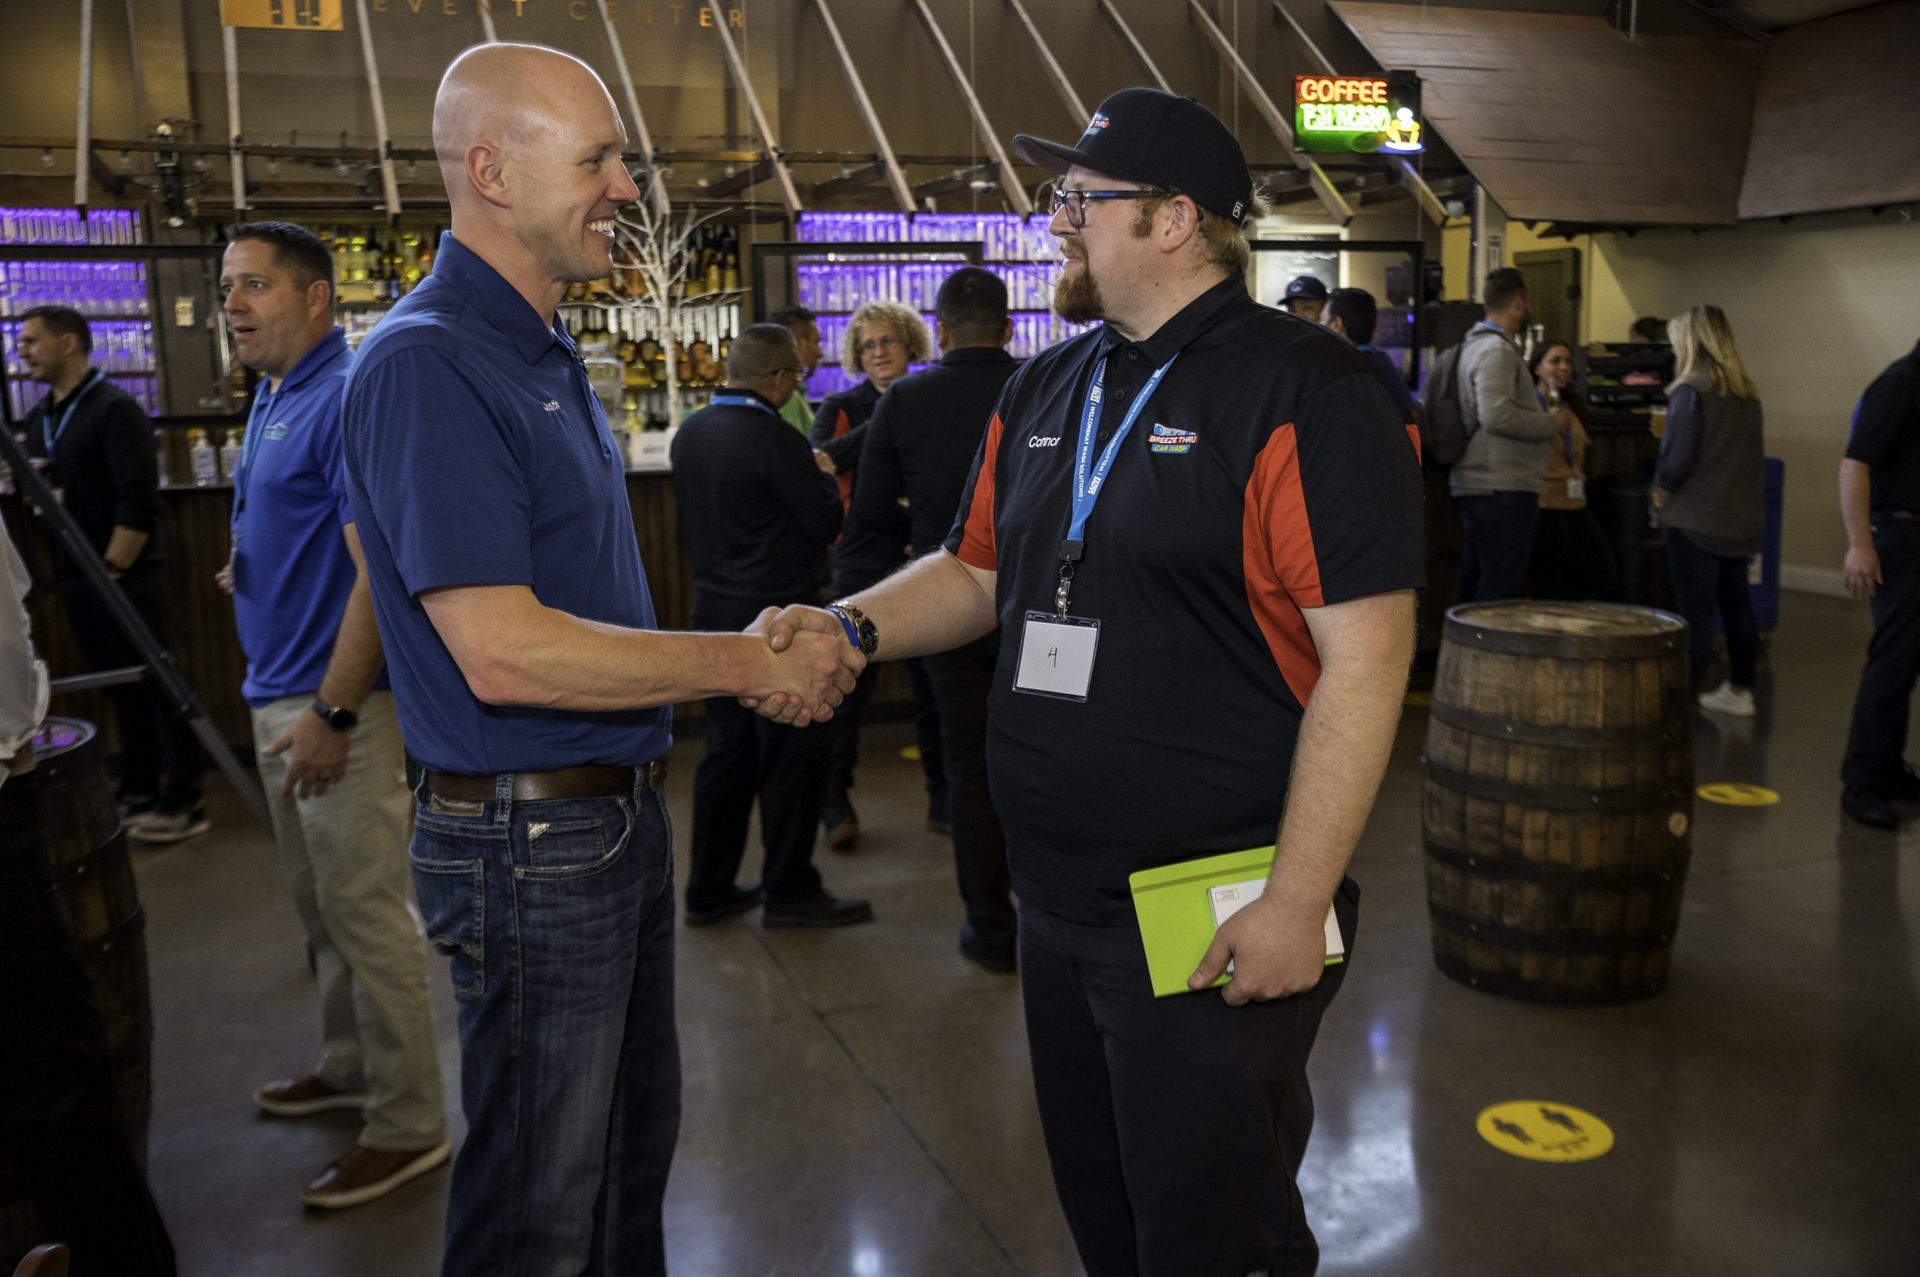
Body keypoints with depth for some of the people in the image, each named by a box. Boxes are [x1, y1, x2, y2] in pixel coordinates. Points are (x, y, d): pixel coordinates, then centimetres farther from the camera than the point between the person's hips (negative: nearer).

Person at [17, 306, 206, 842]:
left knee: (156, 682, -2)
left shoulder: (114, 409, -11)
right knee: (119, 687, 13)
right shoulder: (41, 417, 14)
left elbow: (139, 500, -18)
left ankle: (183, 803, 4)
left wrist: (113, 568, -17)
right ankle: (139, 792, 23)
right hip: (75, 577, 7)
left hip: (126, 574, -7)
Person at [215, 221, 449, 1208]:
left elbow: (379, 569, -22)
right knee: (320, 907, 20)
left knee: (366, 915, -2)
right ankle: (349, 1066, 37)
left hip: (336, 702, -10)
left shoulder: (347, 400, -16)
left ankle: (408, 1124, 11)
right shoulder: (271, 398, 14)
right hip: (280, 695, 10)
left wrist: (332, 713, -23)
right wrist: (248, 571, 11)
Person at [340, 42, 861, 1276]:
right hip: (527, 838, -9)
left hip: (617, 815, 10)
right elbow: (502, 653, -27)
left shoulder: (545, 356, 12)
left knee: (637, 1143, 25)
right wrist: (751, 664, -19)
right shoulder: (428, 366, -19)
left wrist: (746, 648, 4)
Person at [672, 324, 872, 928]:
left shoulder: (689, 434, 5)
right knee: (793, 754, 3)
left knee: (727, 748, 15)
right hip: (778, 615, -8)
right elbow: (826, 521, -14)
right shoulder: (775, 442, -19)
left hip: (713, 606, 8)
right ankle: (790, 891, 13)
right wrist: (822, 476, 4)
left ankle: (708, 888, 22)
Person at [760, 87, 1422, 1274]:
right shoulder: (1045, 388, 10)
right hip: (1058, 910, 7)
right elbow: (977, 571, 18)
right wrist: (855, 626, -2)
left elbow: (1365, 656, -18)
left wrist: (1297, 904, -21)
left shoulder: (1305, 392, -14)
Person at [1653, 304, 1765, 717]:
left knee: (1696, 610, -3)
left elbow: (1677, 455, -16)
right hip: (1741, 515, 7)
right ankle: (1741, 689, 25)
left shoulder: (1690, 390, -14)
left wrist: (1661, 490, 0)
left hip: (1695, 517, -7)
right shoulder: (1746, 392, 8)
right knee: (1736, 603, 16)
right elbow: (1754, 454, 13)